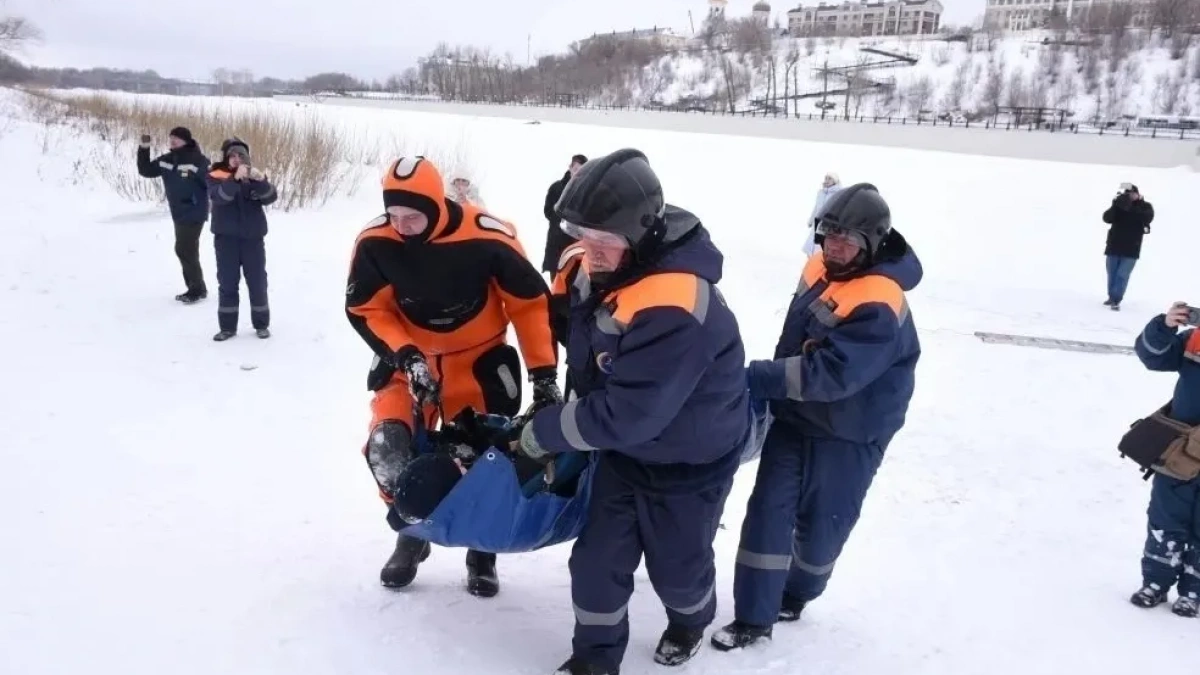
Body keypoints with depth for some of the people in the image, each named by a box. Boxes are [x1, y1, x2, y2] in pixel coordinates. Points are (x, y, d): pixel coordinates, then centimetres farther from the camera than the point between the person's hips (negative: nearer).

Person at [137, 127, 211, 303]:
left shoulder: (198, 160, -16)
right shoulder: (166, 160, 6)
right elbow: (146, 170, 12)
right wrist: (144, 149, 0)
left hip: (194, 215, -8)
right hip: (178, 215, 8)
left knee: (186, 251, -8)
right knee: (184, 251, 12)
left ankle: (198, 289, 4)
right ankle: (195, 288, 22)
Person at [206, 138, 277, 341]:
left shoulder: (255, 175, 5)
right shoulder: (216, 176, -1)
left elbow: (271, 197, -10)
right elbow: (219, 196, -22)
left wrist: (260, 180, -30)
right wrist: (235, 178, -38)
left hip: (253, 237, 1)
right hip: (226, 238, -1)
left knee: (257, 282, 5)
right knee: (227, 283, 4)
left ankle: (261, 324, 16)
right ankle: (227, 327, 11)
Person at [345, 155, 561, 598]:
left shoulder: (486, 237, -26)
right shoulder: (375, 243, -19)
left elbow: (531, 302, -15)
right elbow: (365, 310, -8)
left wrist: (543, 374, -16)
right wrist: (405, 357, -23)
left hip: (479, 361, -1)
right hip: (409, 357, 2)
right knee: (387, 444, -16)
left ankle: (482, 549, 27)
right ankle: (412, 532, 12)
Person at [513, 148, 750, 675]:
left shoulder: (674, 309, -39)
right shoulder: (606, 268, -11)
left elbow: (625, 413, -35)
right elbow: (591, 358, 9)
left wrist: (543, 434, -23)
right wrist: (555, 417, 5)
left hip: (688, 461, -6)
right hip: (625, 448, 6)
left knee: (676, 563, 17)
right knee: (596, 558, 9)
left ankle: (689, 622, 51)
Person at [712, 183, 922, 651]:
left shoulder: (879, 305, -28)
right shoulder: (820, 269, -2)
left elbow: (831, 373, -35)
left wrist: (757, 378, -32)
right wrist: (770, 385, 11)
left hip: (848, 435, -6)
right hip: (795, 417, 7)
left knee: (820, 525, 12)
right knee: (767, 512, 2)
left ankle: (794, 596, 38)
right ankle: (753, 618, 12)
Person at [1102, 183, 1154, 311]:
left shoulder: (1145, 207, -1)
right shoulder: (1119, 205, 2)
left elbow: (1147, 218, -20)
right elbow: (1107, 218, -11)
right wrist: (1116, 205, -25)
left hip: (1131, 249, -2)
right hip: (1114, 246, 2)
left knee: (1122, 275, -8)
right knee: (1112, 275, 11)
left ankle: (1116, 300, -6)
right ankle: (1112, 297, 27)